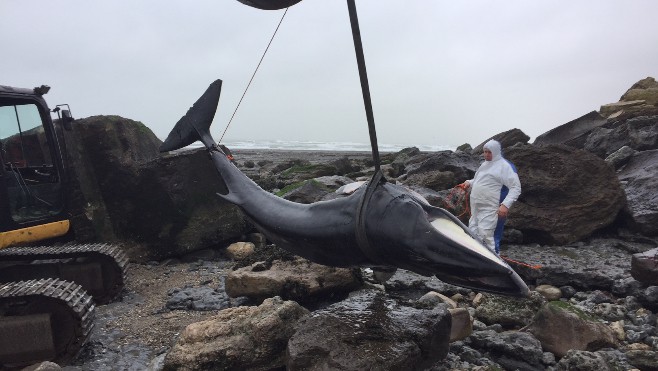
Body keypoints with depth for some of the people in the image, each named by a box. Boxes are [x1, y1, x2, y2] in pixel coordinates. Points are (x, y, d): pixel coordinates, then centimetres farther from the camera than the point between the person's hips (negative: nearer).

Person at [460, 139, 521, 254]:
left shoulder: (505, 166, -8)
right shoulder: (484, 164, 17)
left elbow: (516, 188, -13)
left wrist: (505, 205, -25)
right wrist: (469, 183, 12)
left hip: (490, 210, -8)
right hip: (476, 208, 9)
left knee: (485, 236, -15)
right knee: (473, 234, 11)